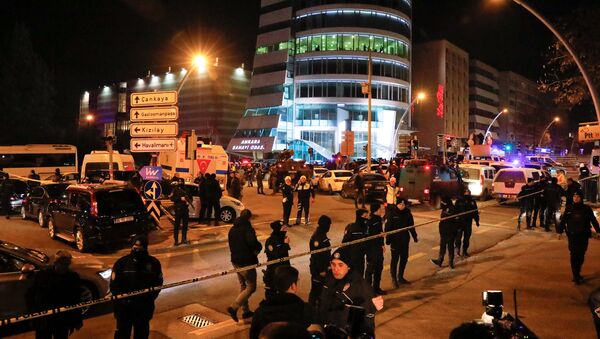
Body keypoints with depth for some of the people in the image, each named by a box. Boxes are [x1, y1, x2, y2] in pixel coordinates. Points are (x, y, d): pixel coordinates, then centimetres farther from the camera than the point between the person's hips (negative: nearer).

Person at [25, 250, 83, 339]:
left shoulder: (73, 277, -5)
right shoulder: (42, 274, -10)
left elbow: (76, 300, 3)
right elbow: (29, 295, 0)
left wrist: (77, 320, 6)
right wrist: (33, 311, -14)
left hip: (62, 322, 1)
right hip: (43, 320, -1)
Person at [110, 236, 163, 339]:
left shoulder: (154, 263, -4)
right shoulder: (121, 262, -7)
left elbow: (158, 283, 2)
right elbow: (114, 284, -5)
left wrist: (149, 298, -10)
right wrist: (122, 299, -15)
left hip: (144, 307, 1)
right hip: (124, 307, -1)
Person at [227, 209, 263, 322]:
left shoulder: (232, 230, 9)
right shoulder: (247, 229, -18)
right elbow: (253, 242, -32)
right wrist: (258, 248, -12)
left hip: (235, 261, 9)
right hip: (246, 262, -9)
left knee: (243, 285, 20)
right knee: (251, 287, 2)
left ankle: (245, 310, 28)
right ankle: (234, 307, -8)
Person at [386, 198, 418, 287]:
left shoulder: (407, 212, 2)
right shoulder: (392, 213, -12)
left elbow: (411, 225, 11)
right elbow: (388, 226, -13)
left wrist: (414, 236, 12)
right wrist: (388, 239, -17)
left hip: (405, 239, 5)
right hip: (395, 239, -5)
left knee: (404, 258, 13)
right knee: (395, 259, -1)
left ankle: (400, 277, 27)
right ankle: (394, 278, 11)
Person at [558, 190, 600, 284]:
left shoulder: (586, 208, 1)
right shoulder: (569, 208, 0)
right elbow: (563, 220, 3)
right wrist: (560, 231, 0)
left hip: (583, 235, 1)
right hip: (572, 235, -1)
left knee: (581, 255, 8)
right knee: (574, 255, -4)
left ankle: (576, 273, 24)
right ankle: (576, 276, 2)